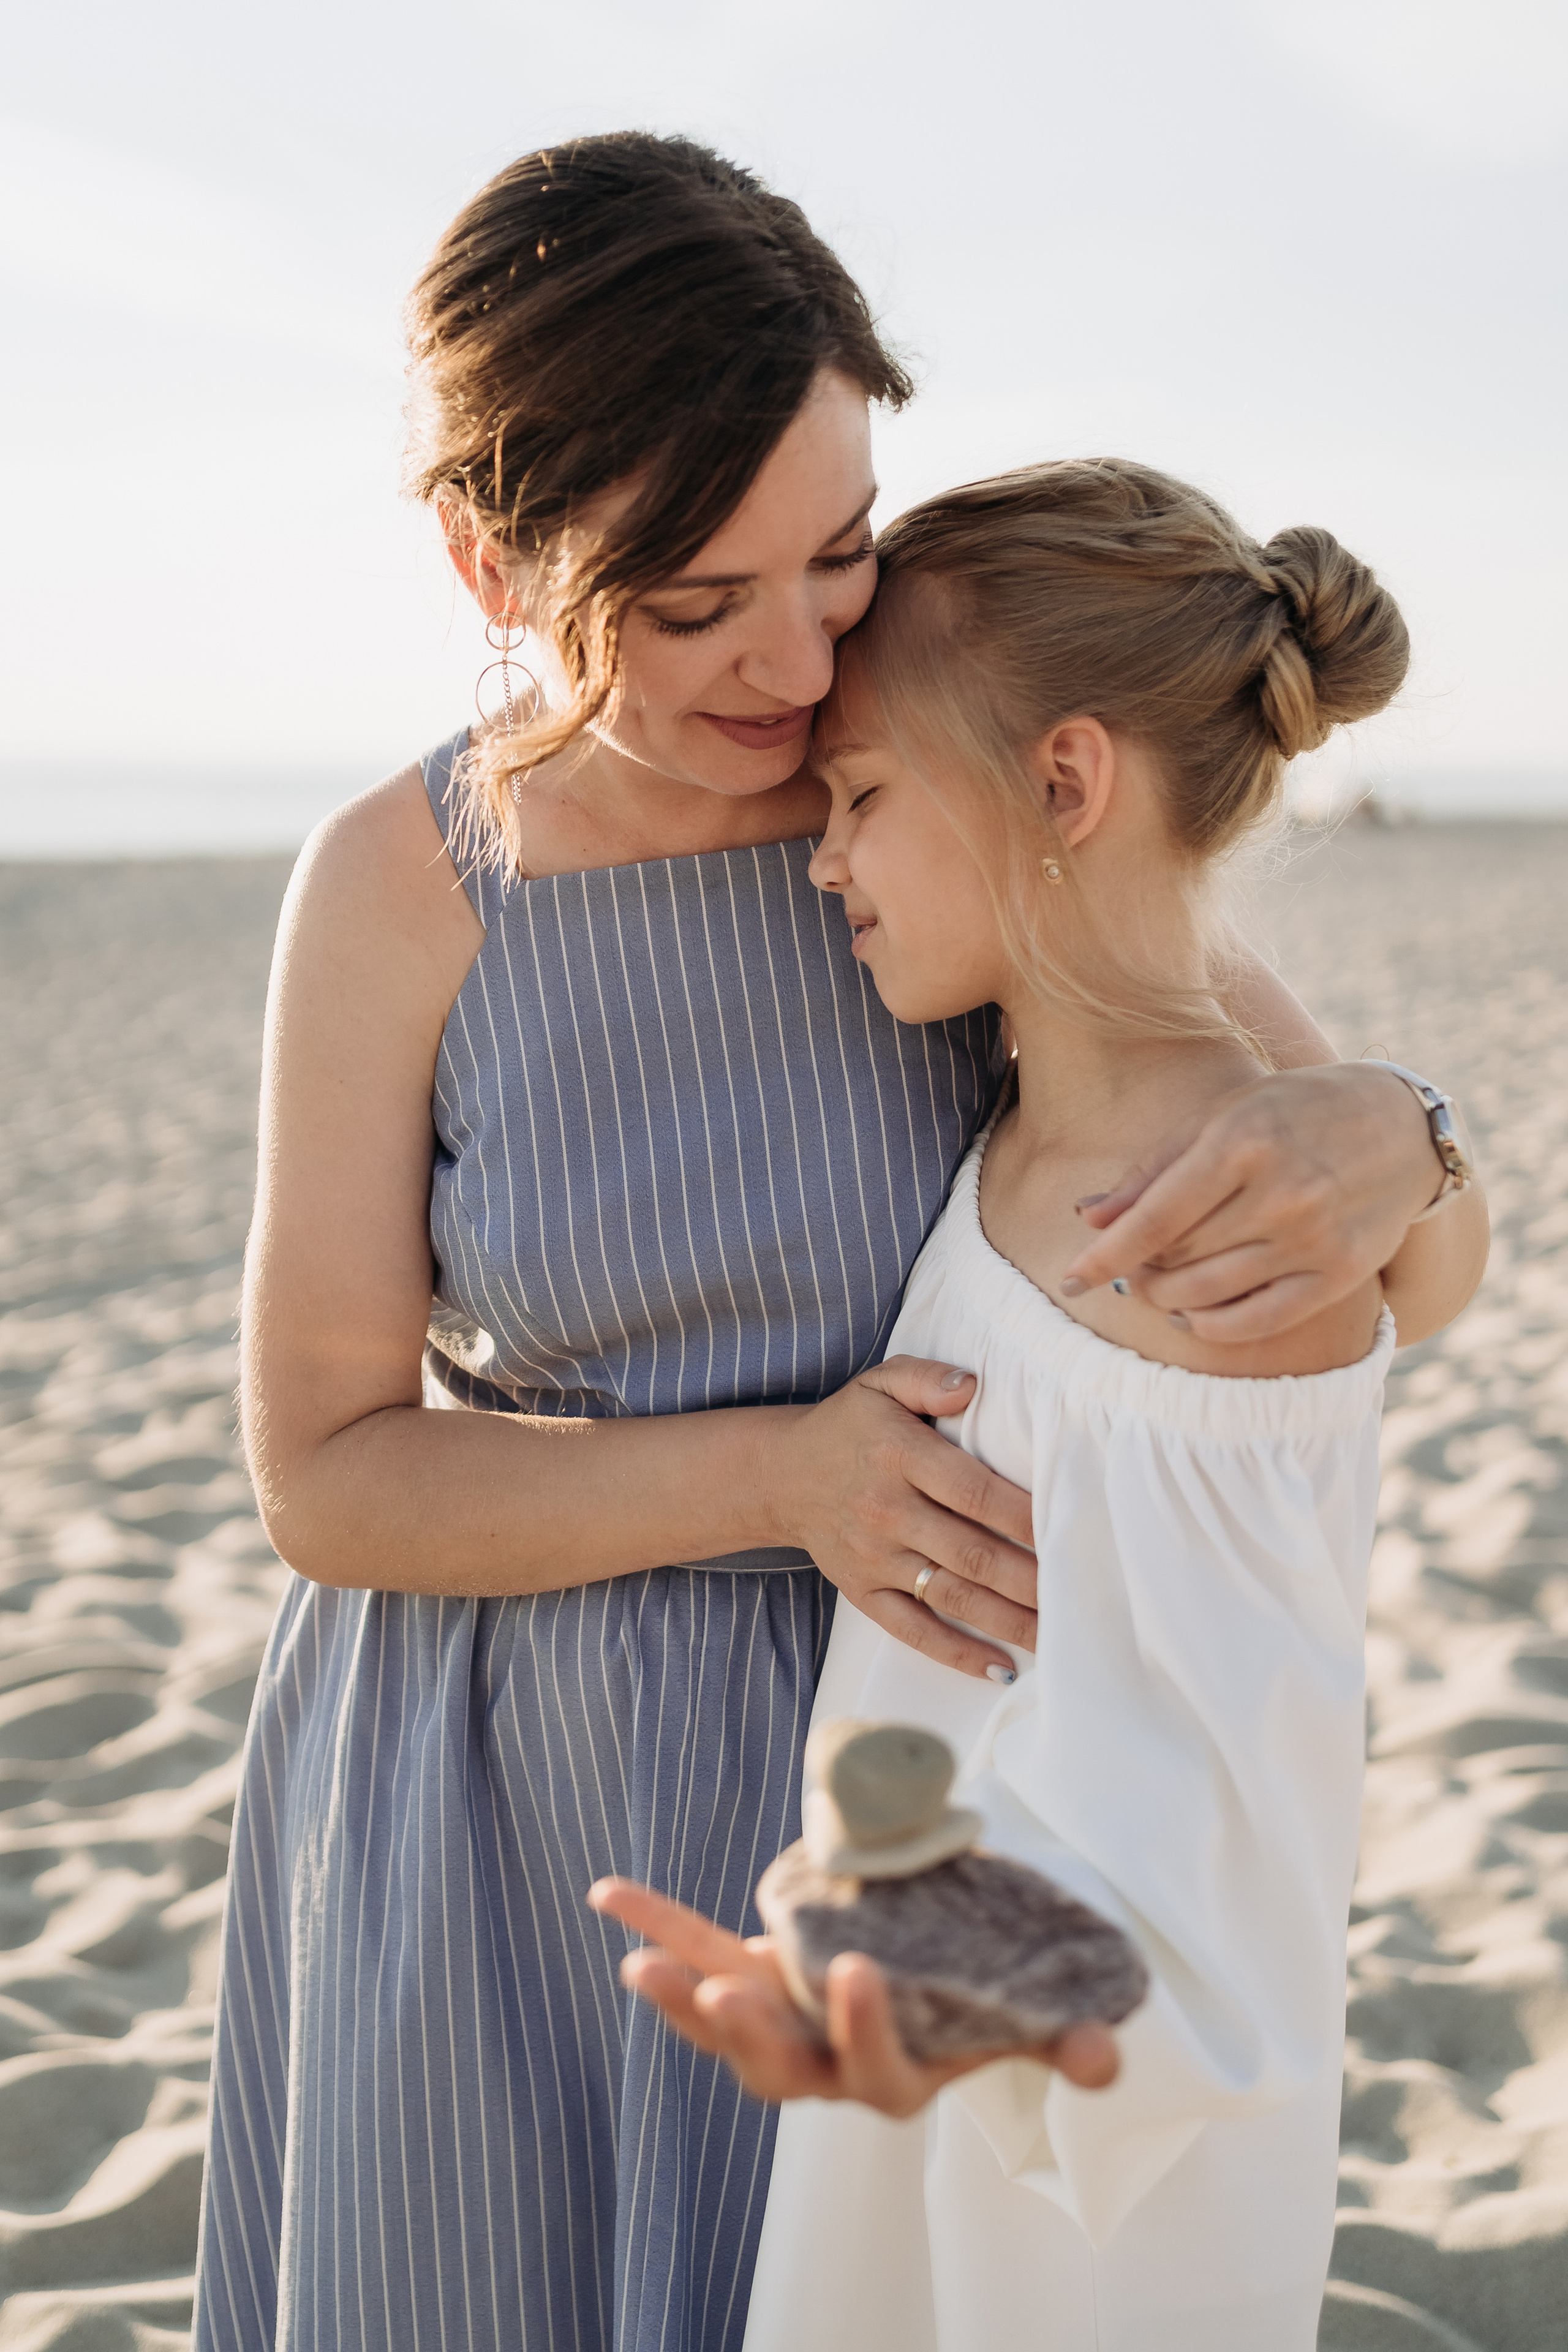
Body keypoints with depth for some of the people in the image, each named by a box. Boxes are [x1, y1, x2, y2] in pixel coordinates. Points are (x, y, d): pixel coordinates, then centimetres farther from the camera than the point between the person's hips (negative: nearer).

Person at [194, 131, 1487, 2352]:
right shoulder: (400, 888, -13)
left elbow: (1434, 1271, -9)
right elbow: (326, 1475, -11)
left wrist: (1385, 1150, -34)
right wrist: (782, 1469, -25)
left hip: (859, 1764, 0)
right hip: (476, 1815, 0)